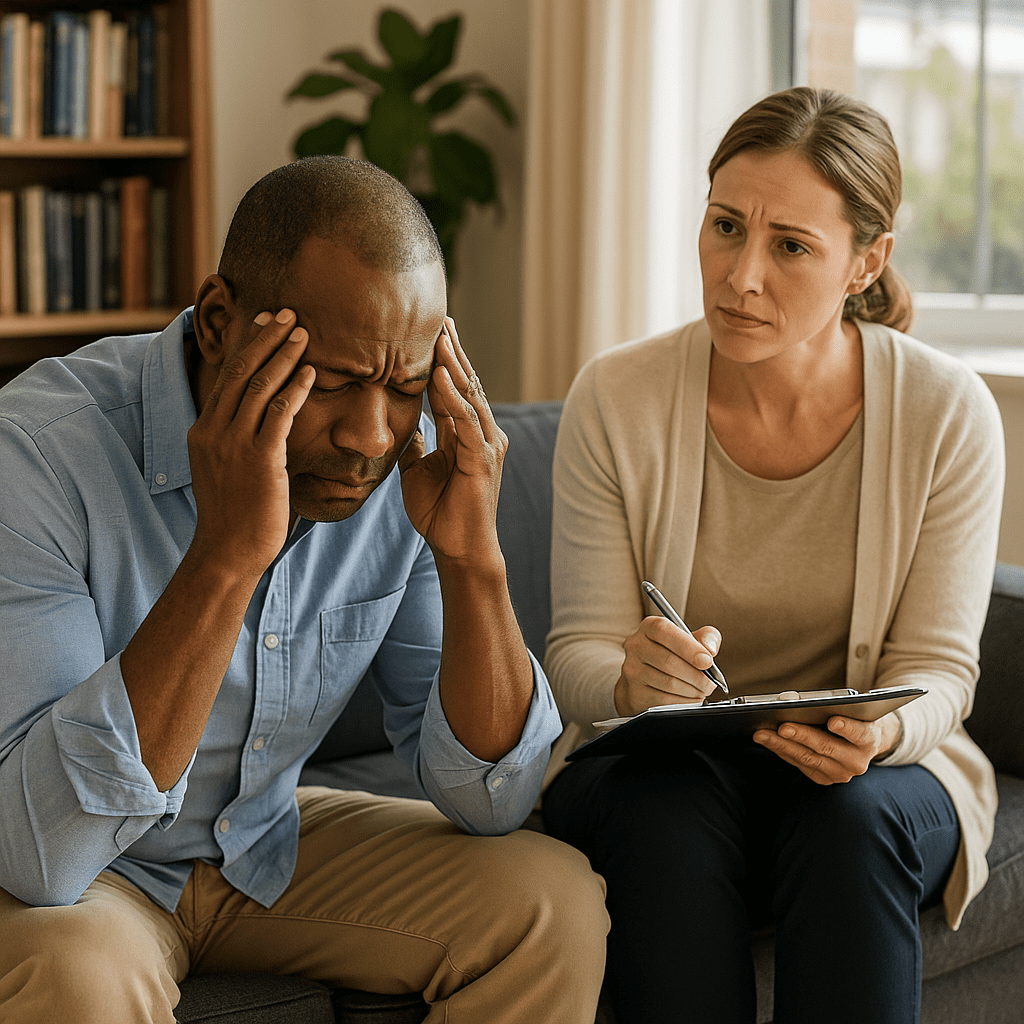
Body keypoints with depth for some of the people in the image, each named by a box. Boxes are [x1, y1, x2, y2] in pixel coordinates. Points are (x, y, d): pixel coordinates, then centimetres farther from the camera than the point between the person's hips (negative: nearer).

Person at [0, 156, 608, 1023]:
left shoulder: (407, 463, -13)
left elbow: (488, 803, -10)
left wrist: (472, 559, -26)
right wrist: (225, 555, -42)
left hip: (265, 844, 4)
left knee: (557, 903, -14)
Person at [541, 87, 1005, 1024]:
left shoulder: (948, 413, -11)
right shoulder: (616, 400, -10)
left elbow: (938, 669, -7)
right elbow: (577, 653, -8)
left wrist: (878, 732, -30)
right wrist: (629, 681, -32)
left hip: (872, 771, 0)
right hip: (655, 763, 0)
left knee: (850, 818, -32)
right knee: (670, 814, -33)